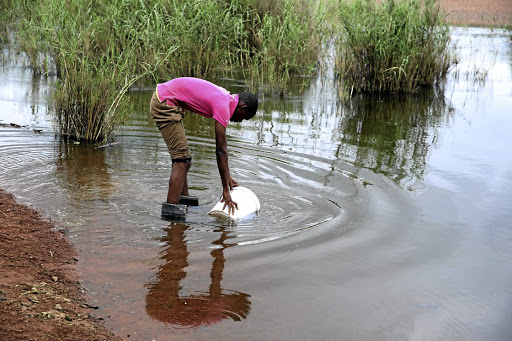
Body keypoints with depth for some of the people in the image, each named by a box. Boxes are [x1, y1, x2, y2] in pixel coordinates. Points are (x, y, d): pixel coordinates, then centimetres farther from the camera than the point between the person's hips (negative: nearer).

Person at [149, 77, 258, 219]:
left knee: (181, 155, 20)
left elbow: (222, 145, 16)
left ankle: (183, 197, 29)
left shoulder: (227, 97, 10)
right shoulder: (223, 106, -18)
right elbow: (221, 151, -18)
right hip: (164, 103, -11)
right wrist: (226, 191, -14)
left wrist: (227, 175, 19)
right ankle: (170, 209, -15)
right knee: (182, 159, -12)